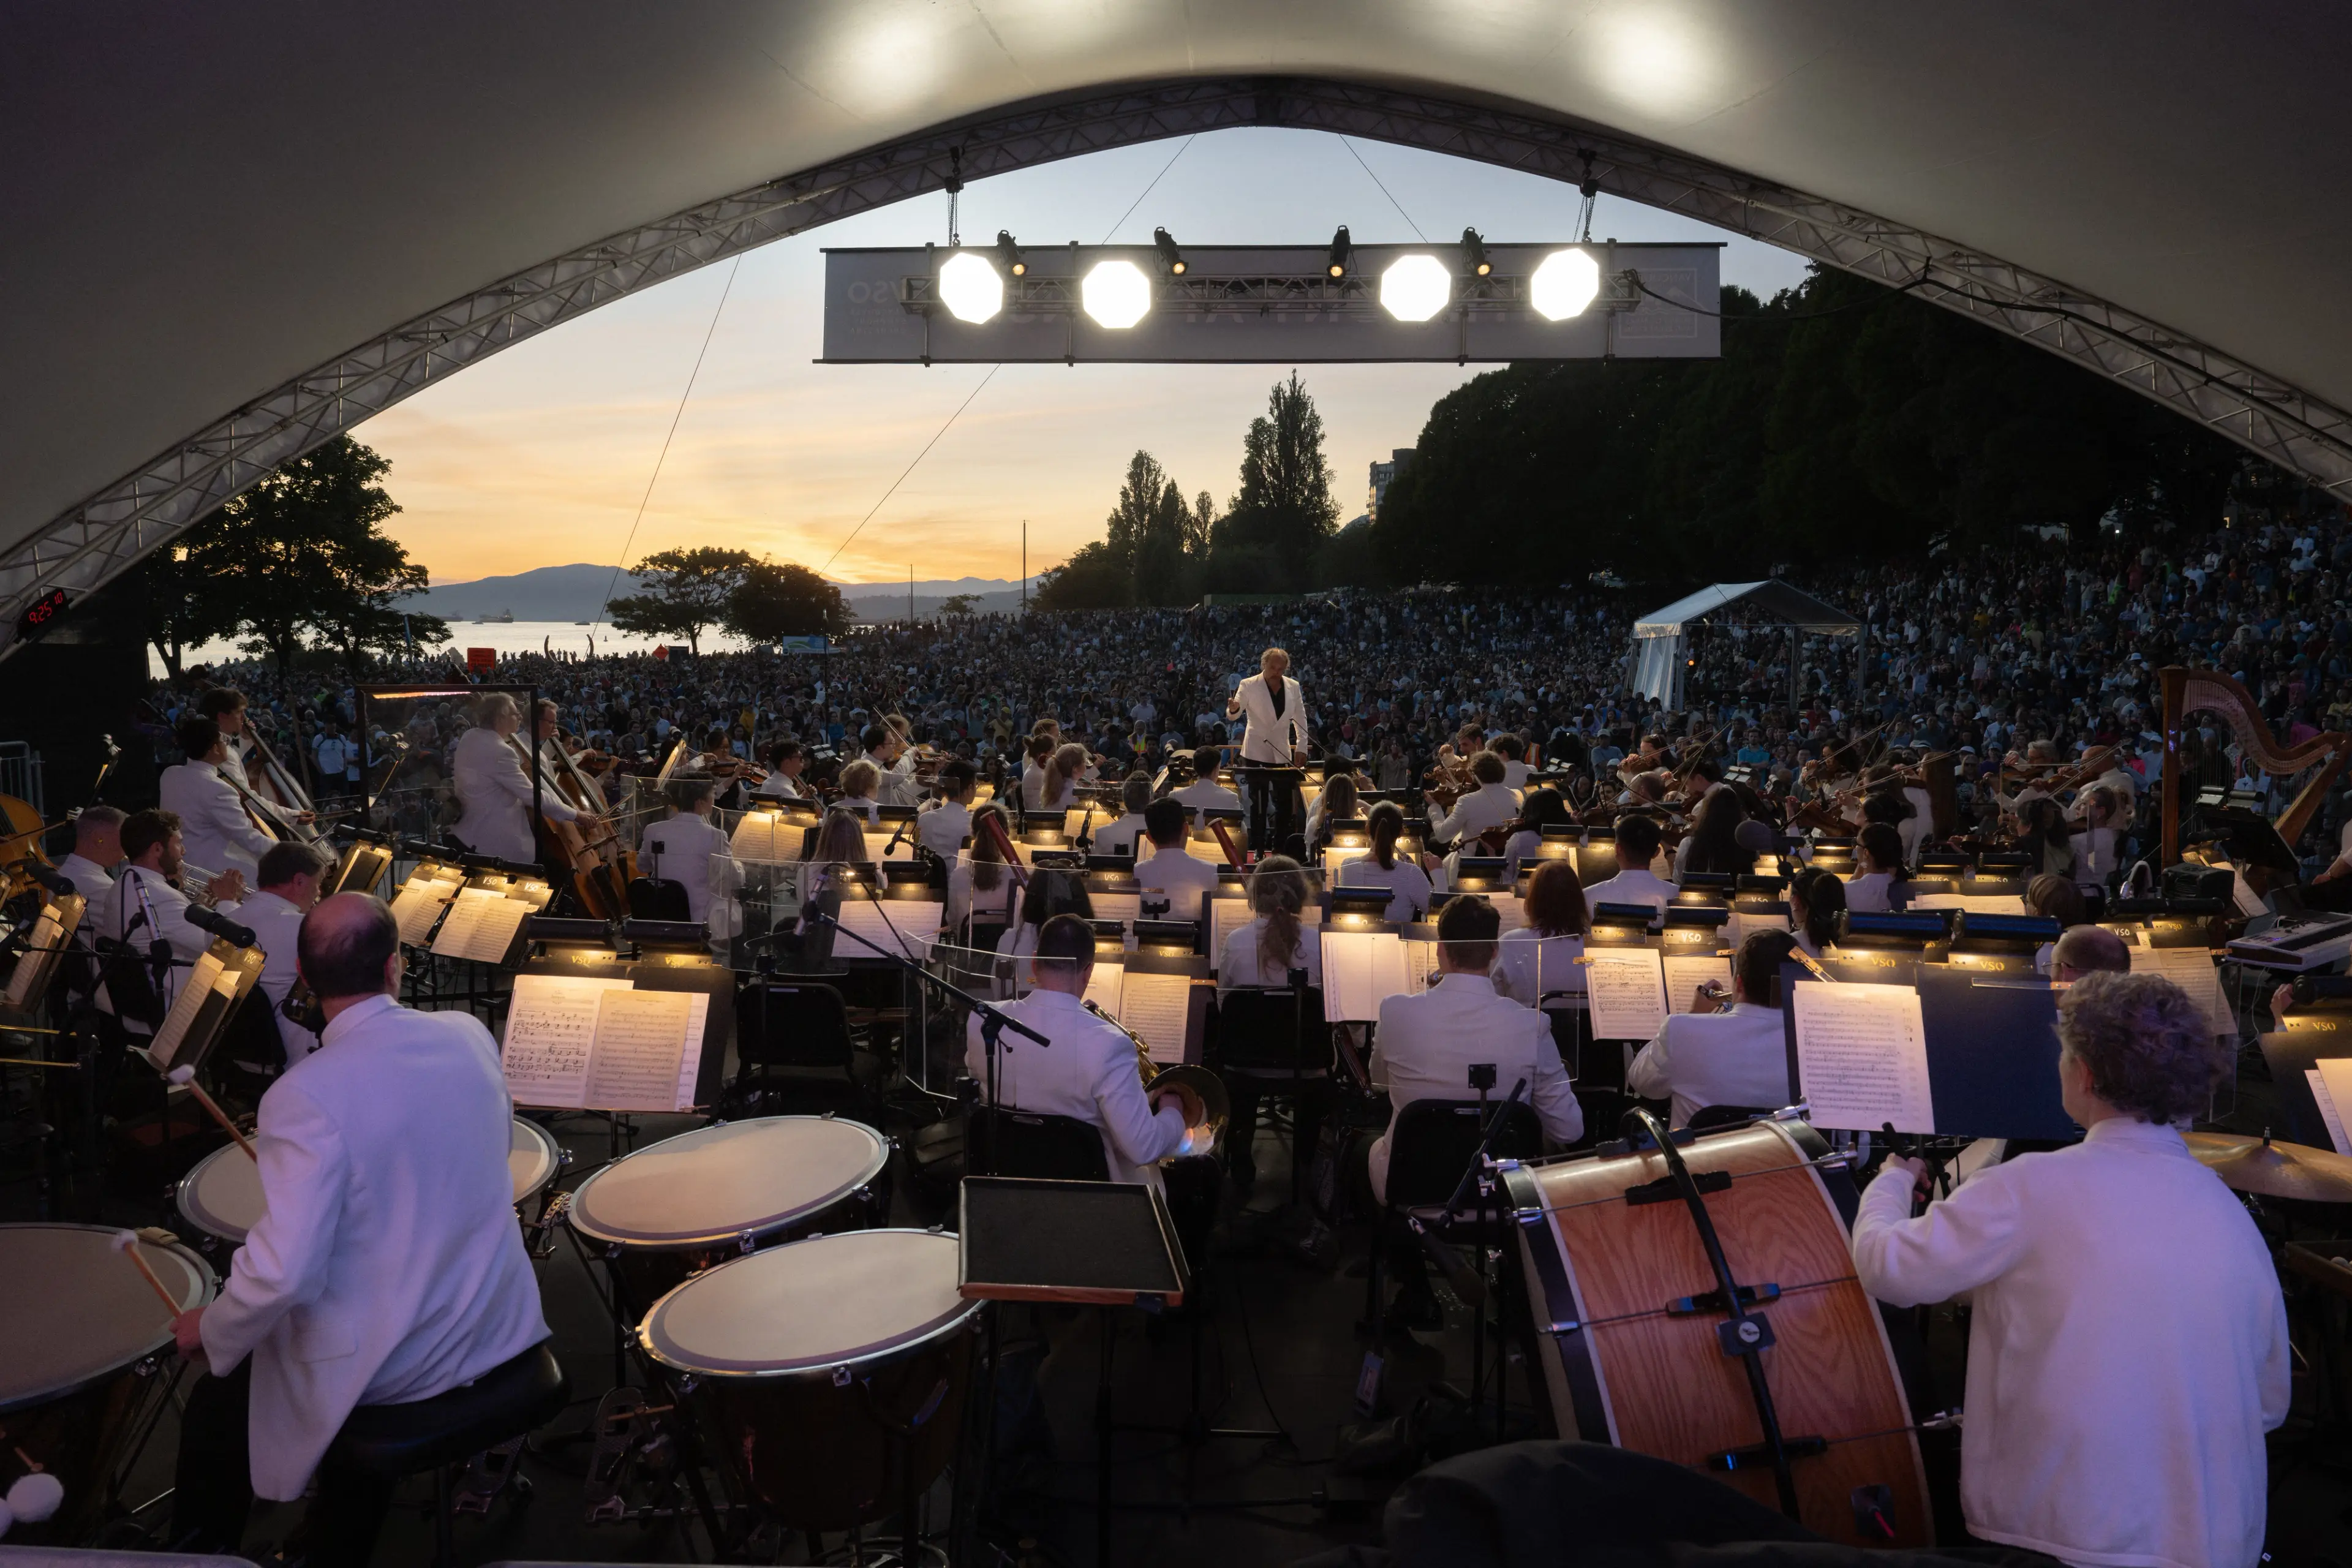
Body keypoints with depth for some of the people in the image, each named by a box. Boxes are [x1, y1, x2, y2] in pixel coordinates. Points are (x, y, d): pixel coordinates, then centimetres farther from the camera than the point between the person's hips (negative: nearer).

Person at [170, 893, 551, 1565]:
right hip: (498, 1327, 5)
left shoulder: (306, 1095, -25)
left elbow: (283, 1273, -28)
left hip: (387, 1365, -5)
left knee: (215, 1410, 23)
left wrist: (210, 1331, -8)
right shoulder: (469, 1035, -7)